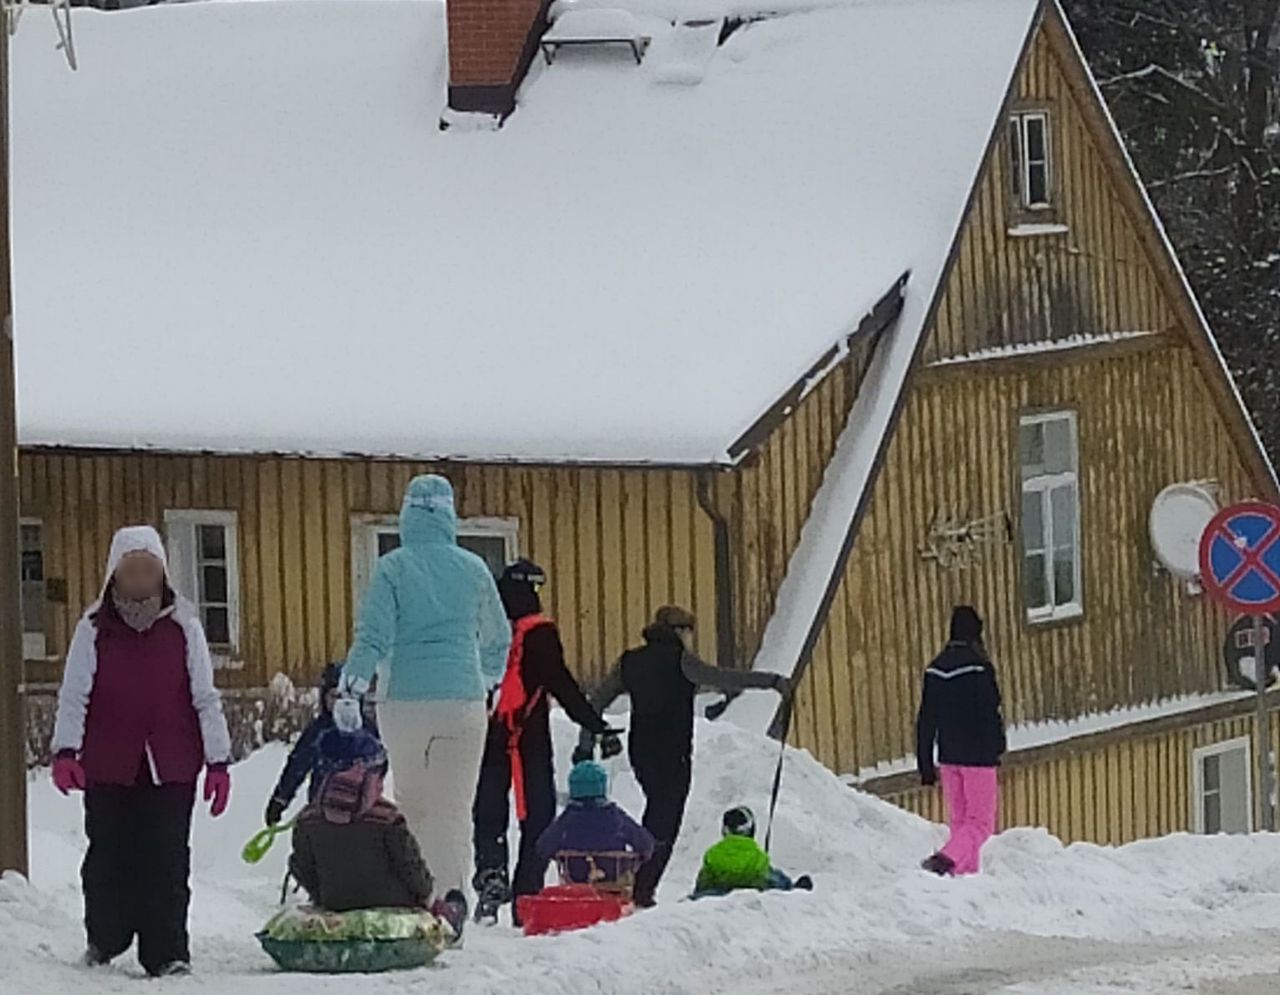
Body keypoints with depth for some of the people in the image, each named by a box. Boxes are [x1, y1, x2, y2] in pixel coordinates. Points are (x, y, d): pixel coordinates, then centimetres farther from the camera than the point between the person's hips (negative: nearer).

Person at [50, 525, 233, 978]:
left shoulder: (183, 627, 0)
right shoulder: (93, 630, -2)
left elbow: (206, 698, 5)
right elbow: (73, 695, 0)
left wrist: (218, 761, 1)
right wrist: (65, 751, -14)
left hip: (172, 770, 0)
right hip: (108, 768, 0)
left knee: (168, 861, -3)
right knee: (109, 857, 5)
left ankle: (167, 953, 2)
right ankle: (105, 939, 26)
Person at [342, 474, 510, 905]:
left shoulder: (392, 567, -2)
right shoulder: (473, 569, 5)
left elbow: (374, 636, -7)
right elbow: (498, 638, 17)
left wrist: (352, 683, 7)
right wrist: (489, 676, 35)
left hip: (405, 700, -1)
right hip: (463, 702, 1)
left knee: (411, 804, 12)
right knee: (453, 807, 2)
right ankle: (451, 896, -9)